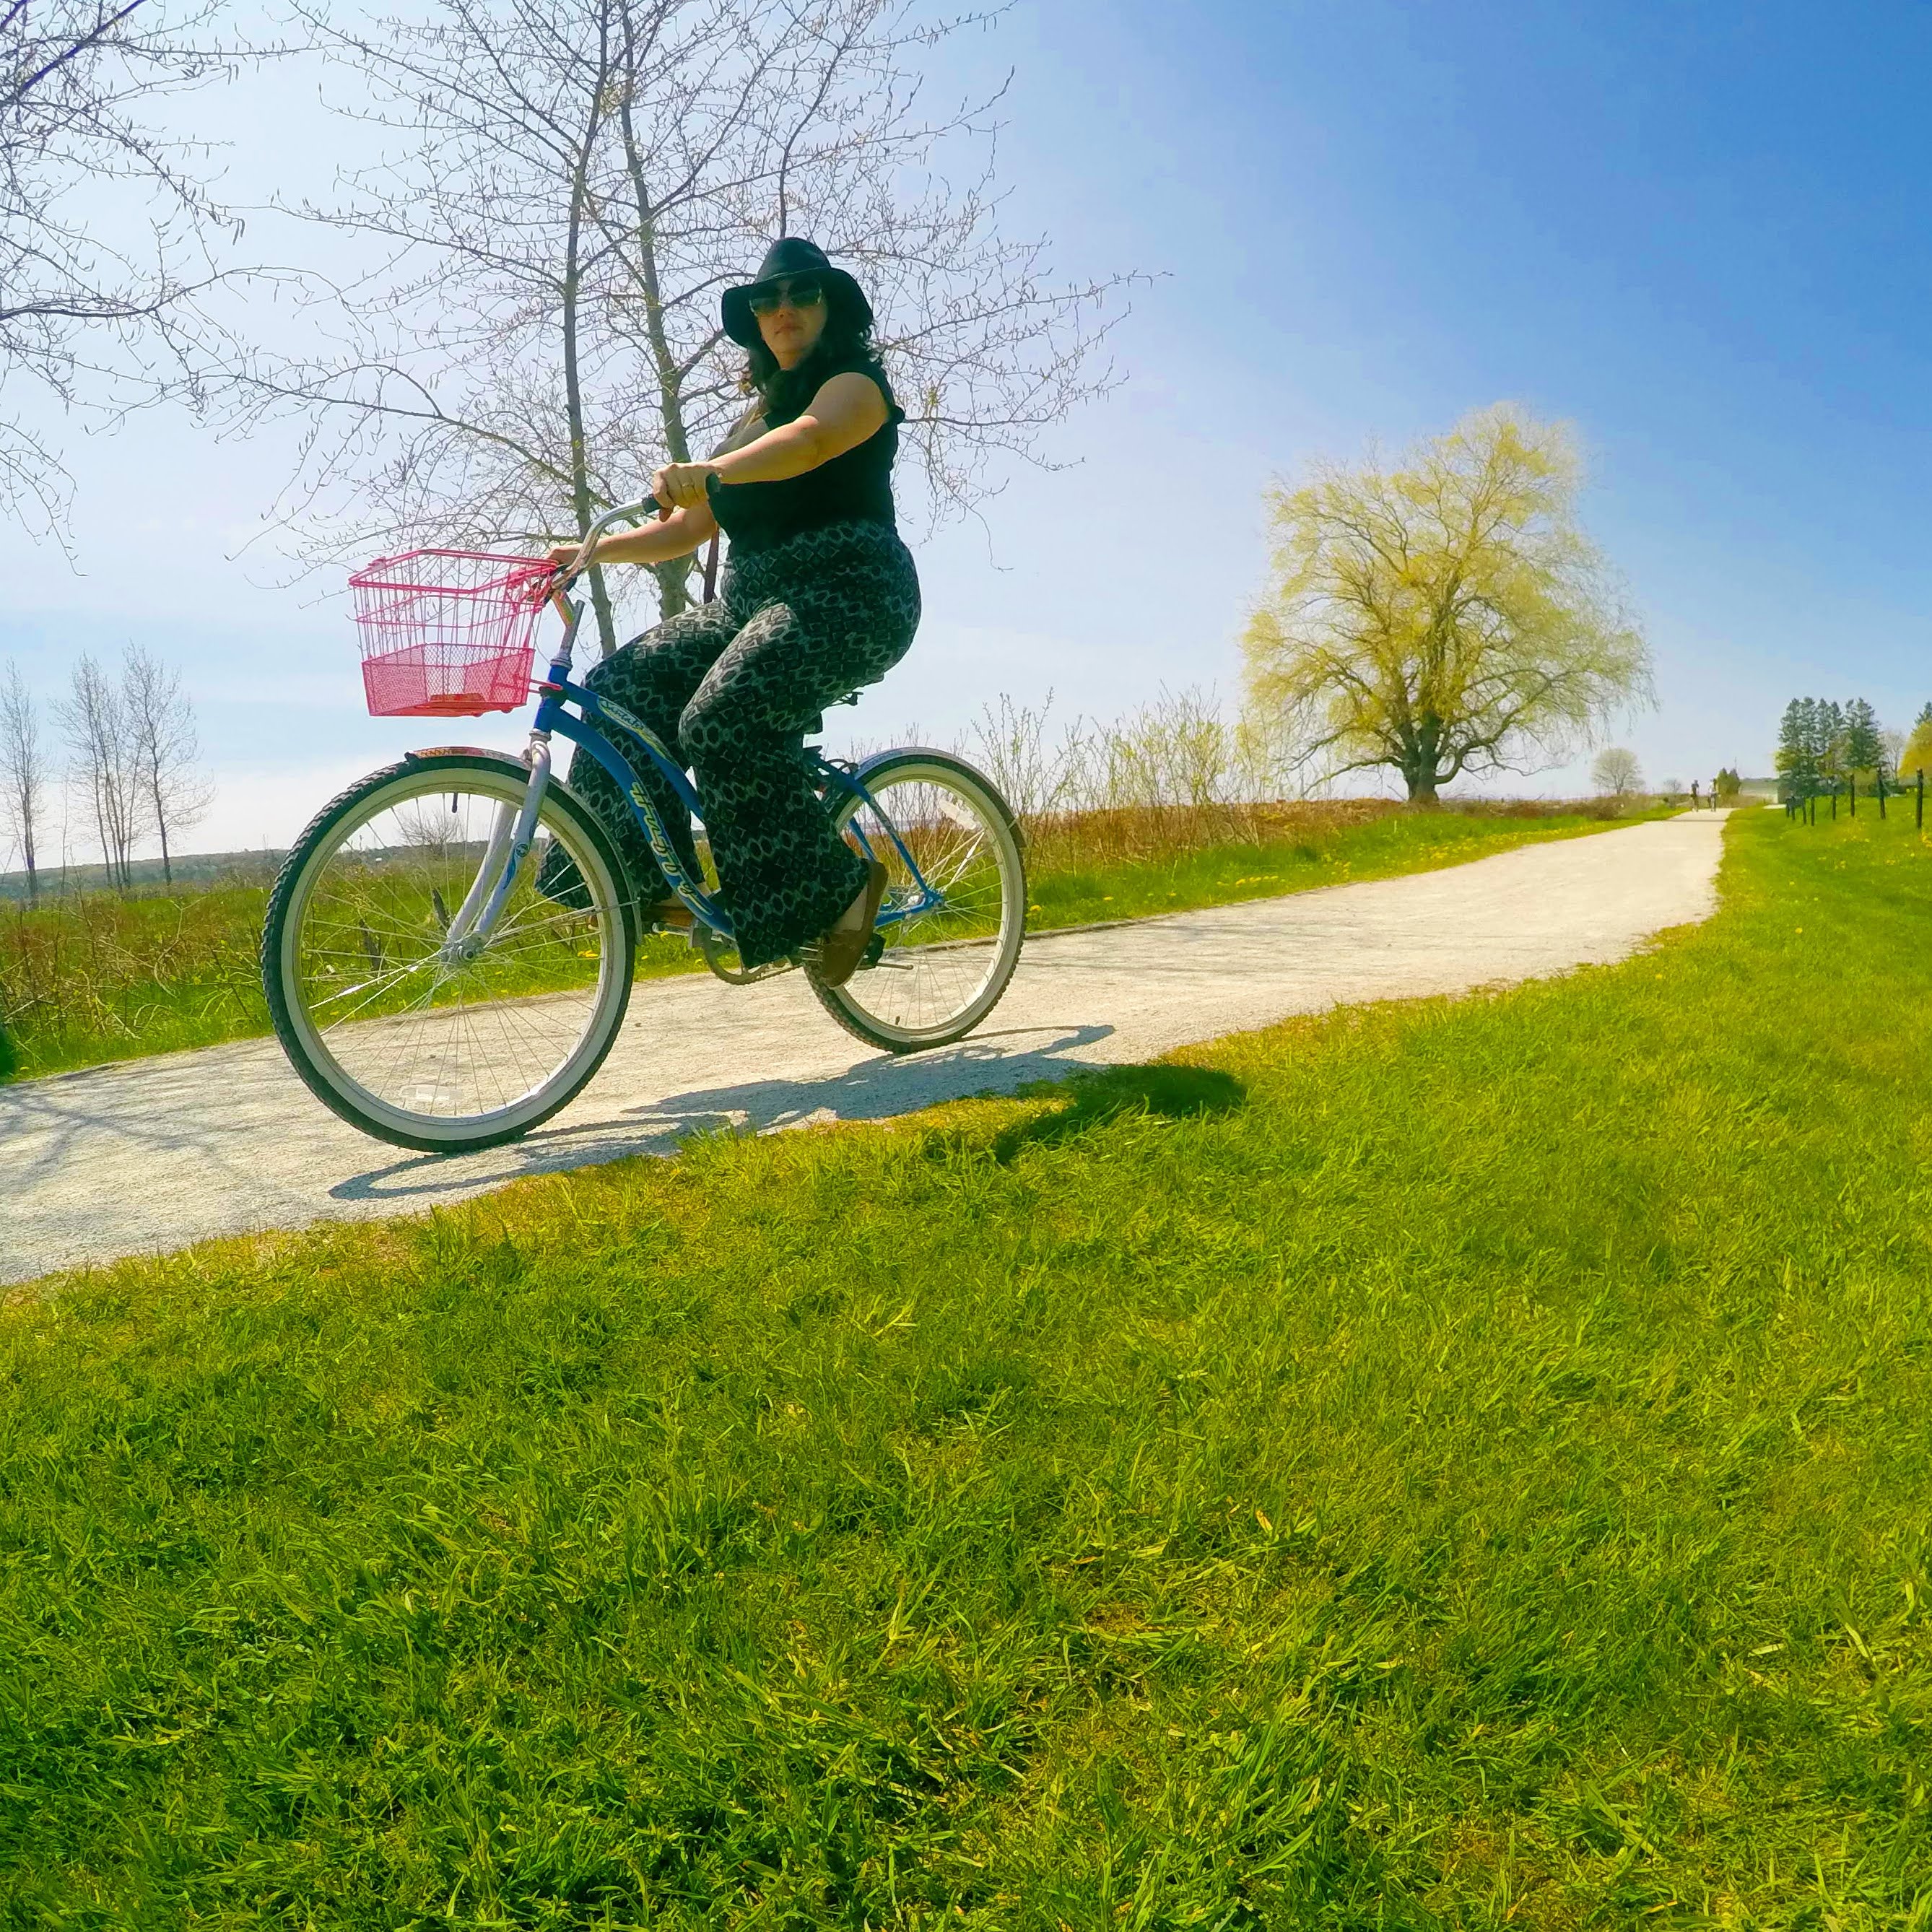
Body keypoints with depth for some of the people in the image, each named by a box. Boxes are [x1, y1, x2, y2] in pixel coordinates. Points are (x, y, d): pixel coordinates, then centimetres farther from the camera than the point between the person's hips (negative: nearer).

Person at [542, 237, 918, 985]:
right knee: (625, 685, -12)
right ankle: (656, 880, -12)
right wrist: (590, 552, 9)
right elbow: (688, 527, 22)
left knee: (722, 719, -30)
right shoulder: (760, 412, 26)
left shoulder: (857, 383, 2)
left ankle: (838, 887, -18)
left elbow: (811, 439, -24)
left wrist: (709, 473, -42)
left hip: (847, 594, -8)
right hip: (752, 599, 8)